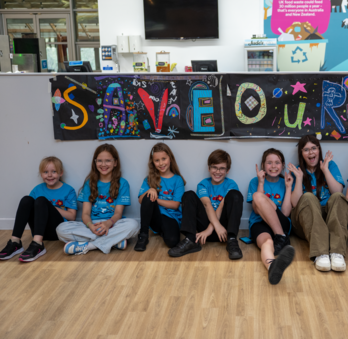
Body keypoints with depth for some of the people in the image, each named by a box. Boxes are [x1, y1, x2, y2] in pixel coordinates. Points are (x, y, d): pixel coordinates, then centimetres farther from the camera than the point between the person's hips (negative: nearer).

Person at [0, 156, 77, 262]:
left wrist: (51, 207, -11)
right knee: (26, 199, -19)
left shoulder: (69, 190, 4)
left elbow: (72, 216, -3)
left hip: (58, 230, -3)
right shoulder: (38, 189, 13)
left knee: (41, 200, -26)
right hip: (40, 230, 3)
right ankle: (15, 243, -29)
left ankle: (37, 245, -42)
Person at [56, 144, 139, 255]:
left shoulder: (122, 183, 6)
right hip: (91, 225, 1)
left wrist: (108, 223, -27)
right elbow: (85, 213, 2)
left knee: (133, 225, -33)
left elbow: (118, 213, -2)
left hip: (112, 224, -1)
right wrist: (91, 226, -22)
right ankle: (115, 240, -28)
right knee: (61, 229, -26)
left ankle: (86, 245, -28)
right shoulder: (89, 183, 11)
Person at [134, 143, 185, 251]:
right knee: (148, 198, -30)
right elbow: (141, 200, 1)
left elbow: (175, 205, -4)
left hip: (171, 217, -2)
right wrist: (149, 191, -18)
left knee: (172, 241, -34)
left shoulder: (177, 180, 4)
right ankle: (143, 235, -19)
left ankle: (163, 232, 4)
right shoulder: (149, 179, 11)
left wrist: (155, 199, -10)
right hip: (155, 217, 2)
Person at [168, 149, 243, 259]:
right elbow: (207, 204, -14)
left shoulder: (231, 185, 3)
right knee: (189, 195, -13)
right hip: (207, 221, 1)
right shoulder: (203, 184, 6)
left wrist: (209, 229, -26)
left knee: (235, 195, -21)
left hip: (224, 223, -1)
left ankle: (231, 241, -32)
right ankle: (191, 241, -28)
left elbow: (222, 207, -12)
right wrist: (217, 225, -32)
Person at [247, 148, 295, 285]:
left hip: (281, 224, 0)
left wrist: (288, 187, -2)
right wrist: (261, 183, -6)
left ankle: (281, 238, -35)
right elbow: (257, 210, -3)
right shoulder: (255, 182, 12)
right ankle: (272, 265, -75)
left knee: (258, 196, -29)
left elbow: (285, 213, 0)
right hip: (259, 223, 0)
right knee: (267, 242, -40)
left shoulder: (285, 182, 13)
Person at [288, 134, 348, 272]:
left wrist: (325, 170, -10)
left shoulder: (330, 165, 10)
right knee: (308, 197, -30)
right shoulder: (297, 171, 8)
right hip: (306, 221, -1)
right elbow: (295, 203, -6)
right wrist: (299, 178, -11)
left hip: (331, 216, 1)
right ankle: (320, 254, -50)